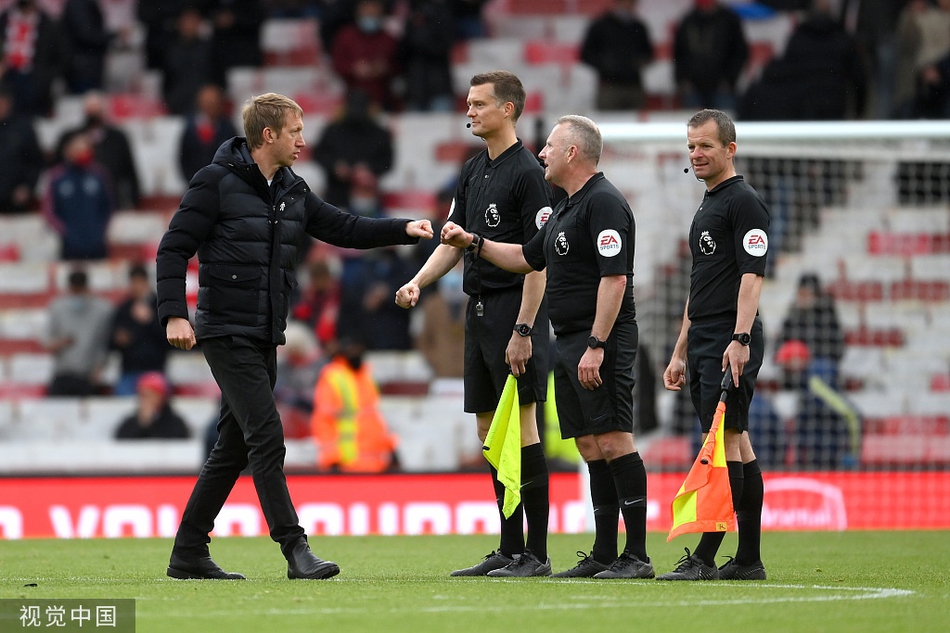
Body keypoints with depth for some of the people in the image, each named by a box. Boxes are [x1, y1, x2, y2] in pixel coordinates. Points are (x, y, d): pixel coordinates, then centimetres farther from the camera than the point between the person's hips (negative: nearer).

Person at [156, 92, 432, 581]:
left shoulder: (292, 192, 12)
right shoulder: (216, 183, -10)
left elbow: (343, 228, 16)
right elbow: (173, 248, -10)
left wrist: (404, 230, 3)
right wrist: (174, 315, -19)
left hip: (265, 339, 8)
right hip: (226, 334, -8)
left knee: (235, 448, 10)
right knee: (266, 436, -14)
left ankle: (188, 554, 16)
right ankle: (295, 550, -15)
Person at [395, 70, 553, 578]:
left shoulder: (527, 173, -11)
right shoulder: (473, 172, 15)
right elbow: (454, 241, 19)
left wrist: (523, 330, -19)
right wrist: (418, 283, 1)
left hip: (515, 307, -9)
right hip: (479, 308, 9)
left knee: (522, 428, -9)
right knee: (490, 430, 8)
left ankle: (537, 553, -6)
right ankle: (510, 550, 13)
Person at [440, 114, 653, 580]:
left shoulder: (604, 203, -13)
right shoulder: (566, 208, 19)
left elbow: (614, 278, -20)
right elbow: (527, 258, 33)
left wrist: (596, 345, -24)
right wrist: (472, 242, 26)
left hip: (600, 342, -10)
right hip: (568, 341, 10)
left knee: (613, 441, -12)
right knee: (590, 446, 9)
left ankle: (637, 556, -12)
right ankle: (604, 554, 11)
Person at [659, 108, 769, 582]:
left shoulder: (744, 202, -7)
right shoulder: (706, 208, 22)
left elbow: (751, 276, -16)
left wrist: (739, 339, -25)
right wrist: (681, 352, 24)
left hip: (731, 344, -10)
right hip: (703, 343, 10)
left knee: (724, 443, -12)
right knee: (737, 447, 8)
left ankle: (704, 557, -17)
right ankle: (748, 560, 9)